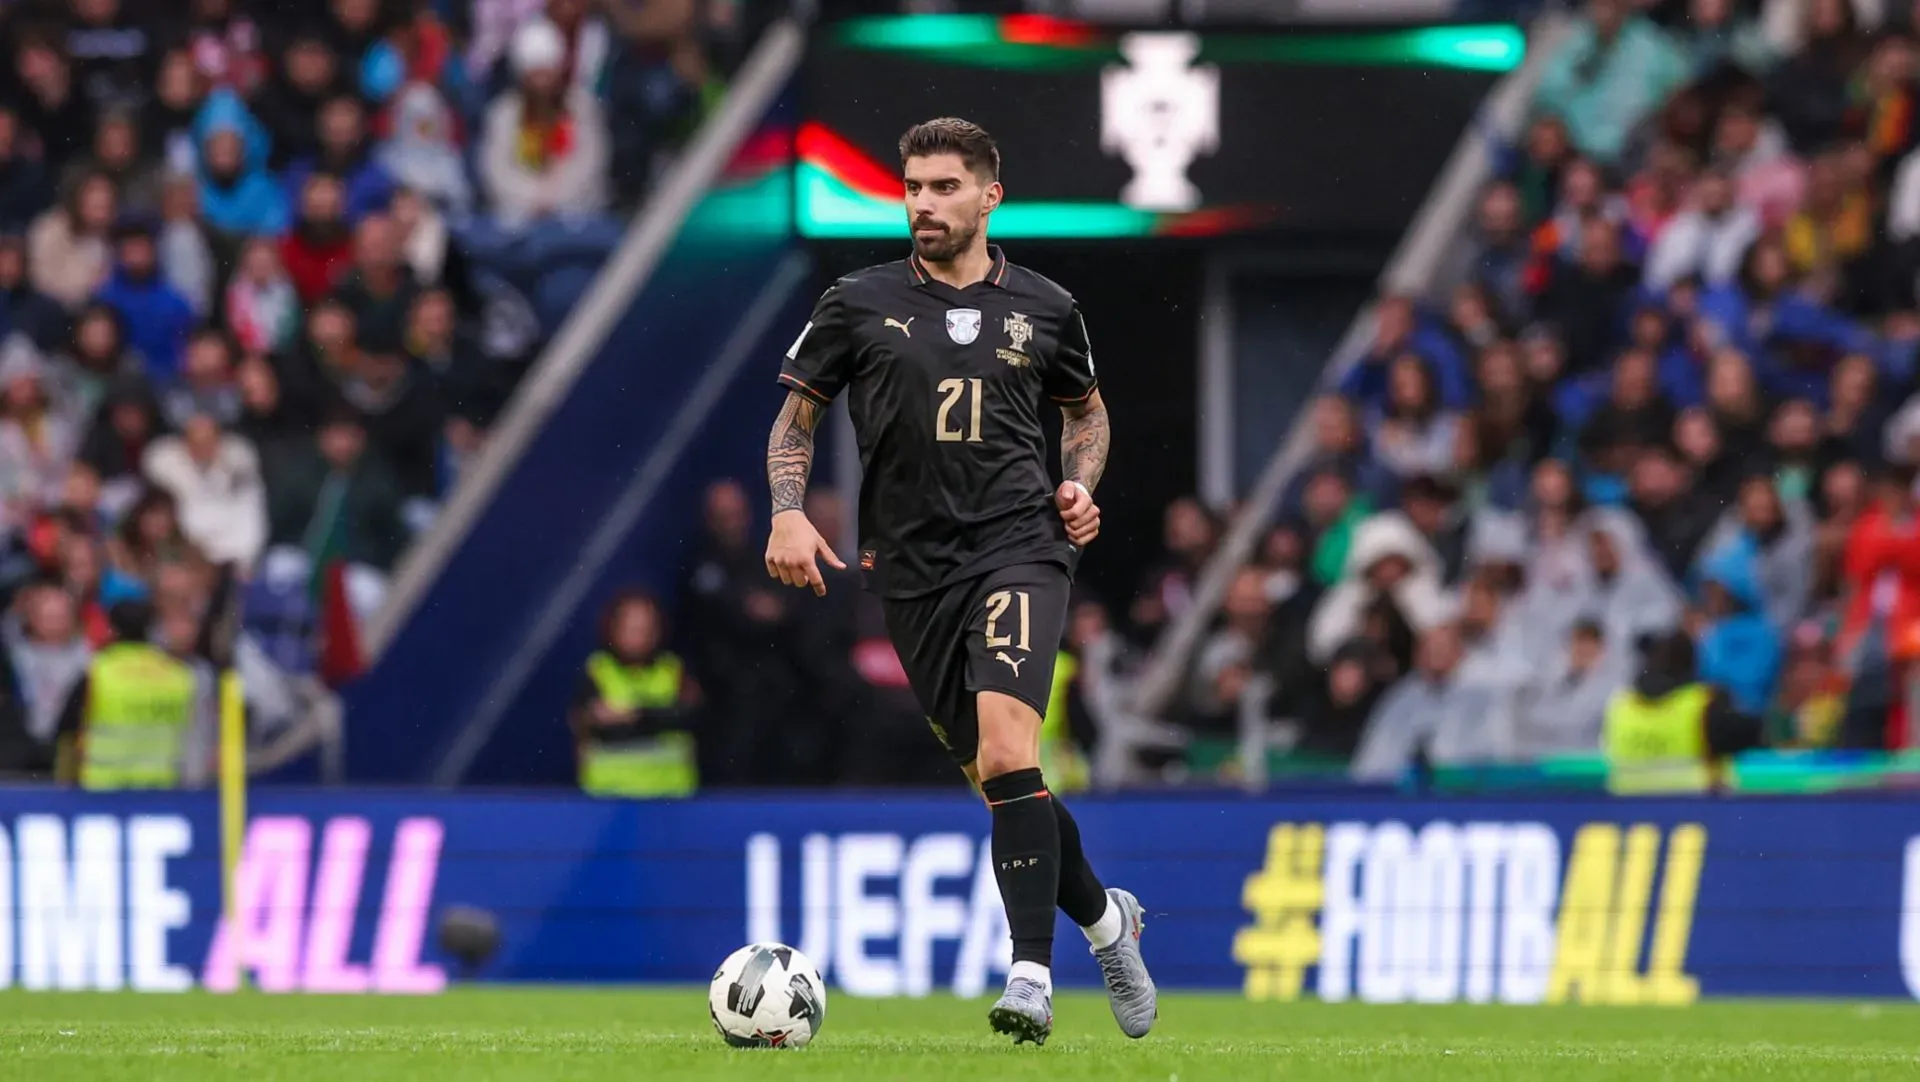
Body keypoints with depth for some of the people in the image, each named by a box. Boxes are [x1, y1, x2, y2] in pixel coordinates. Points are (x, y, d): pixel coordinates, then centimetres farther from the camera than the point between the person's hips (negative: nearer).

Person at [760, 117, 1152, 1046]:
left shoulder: (1044, 309, 7)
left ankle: (1031, 974, -25)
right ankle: (1103, 919, 32)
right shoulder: (860, 305, 5)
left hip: (1018, 544, -2)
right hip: (913, 569, 2)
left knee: (1007, 747, -23)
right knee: (993, 777, 6)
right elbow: (795, 416, 12)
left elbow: (1084, 408, 25)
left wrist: (1080, 486, 5)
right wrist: (789, 514, -4)